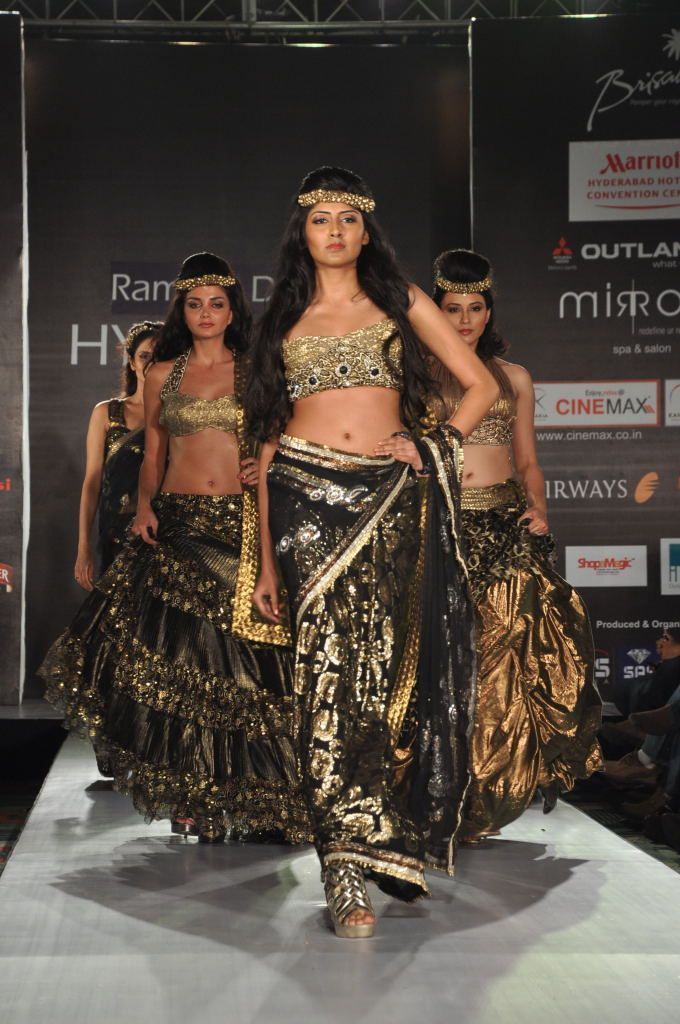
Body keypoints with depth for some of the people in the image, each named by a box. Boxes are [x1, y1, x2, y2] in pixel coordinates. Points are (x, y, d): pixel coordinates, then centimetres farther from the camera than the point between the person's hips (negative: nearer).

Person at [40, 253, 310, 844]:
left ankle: (253, 798, 5)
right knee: (176, 656, -3)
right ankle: (191, 795, 8)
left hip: (244, 527, -1)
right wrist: (145, 505, 1)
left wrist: (269, 465, -8)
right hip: (179, 525, 2)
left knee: (242, 659, -5)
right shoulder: (163, 374, 12)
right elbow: (153, 454, 17)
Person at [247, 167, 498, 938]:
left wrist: (436, 446, -4)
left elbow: (480, 384, 13)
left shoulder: (399, 302, 14)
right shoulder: (285, 320, 15)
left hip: (389, 499, 1)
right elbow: (268, 441, 15)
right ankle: (346, 874, -12)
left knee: (389, 669, -3)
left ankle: (378, 838, 12)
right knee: (328, 672, -10)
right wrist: (266, 560, 11)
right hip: (307, 496, 0)